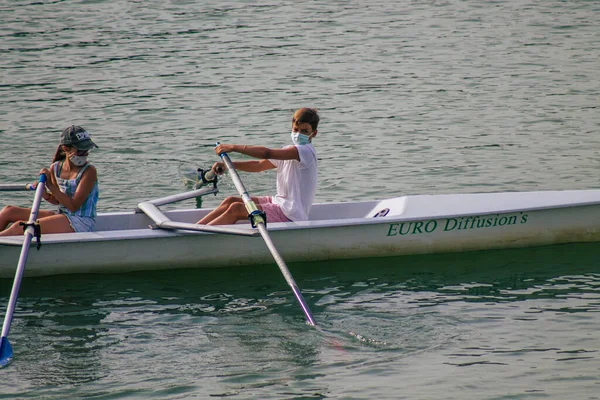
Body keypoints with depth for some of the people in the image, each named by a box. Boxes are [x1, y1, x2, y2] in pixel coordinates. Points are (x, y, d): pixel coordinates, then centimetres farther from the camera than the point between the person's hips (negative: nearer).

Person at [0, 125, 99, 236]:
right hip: (62, 215, 7)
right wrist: (45, 195, -5)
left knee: (20, 227, -19)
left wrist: (50, 185, -20)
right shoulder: (56, 168, 4)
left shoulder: (89, 172, -14)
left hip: (81, 223, -7)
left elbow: (73, 206, -19)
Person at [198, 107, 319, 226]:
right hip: (279, 203, 9)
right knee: (231, 201, 2)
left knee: (236, 209, -18)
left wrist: (233, 147, -25)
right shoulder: (289, 151, 14)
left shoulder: (306, 151, -18)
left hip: (291, 215, -9)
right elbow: (259, 165, 14)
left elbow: (267, 153, -27)